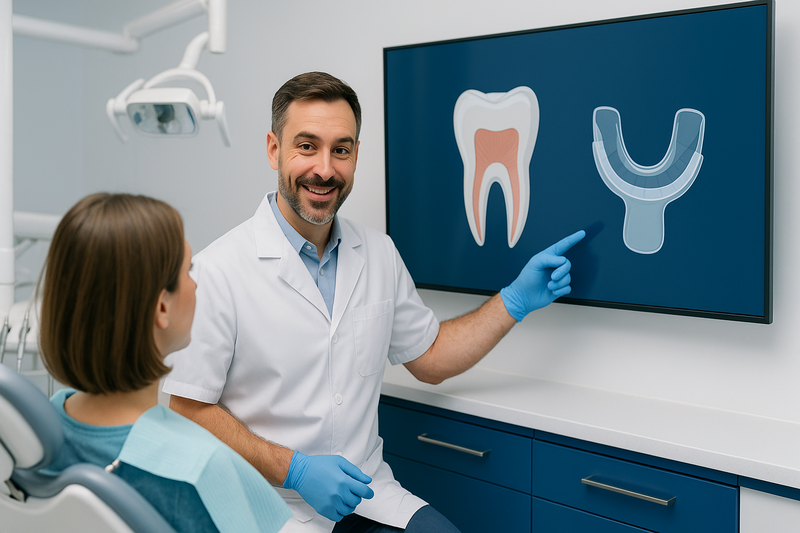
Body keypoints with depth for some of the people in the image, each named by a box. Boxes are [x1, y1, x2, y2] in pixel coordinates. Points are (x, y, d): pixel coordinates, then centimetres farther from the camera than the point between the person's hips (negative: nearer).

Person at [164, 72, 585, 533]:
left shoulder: (380, 254, 7)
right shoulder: (218, 271, -11)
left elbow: (430, 358, 16)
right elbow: (189, 410, -8)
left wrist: (517, 300, 8)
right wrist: (294, 469, -15)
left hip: (369, 493, 5)